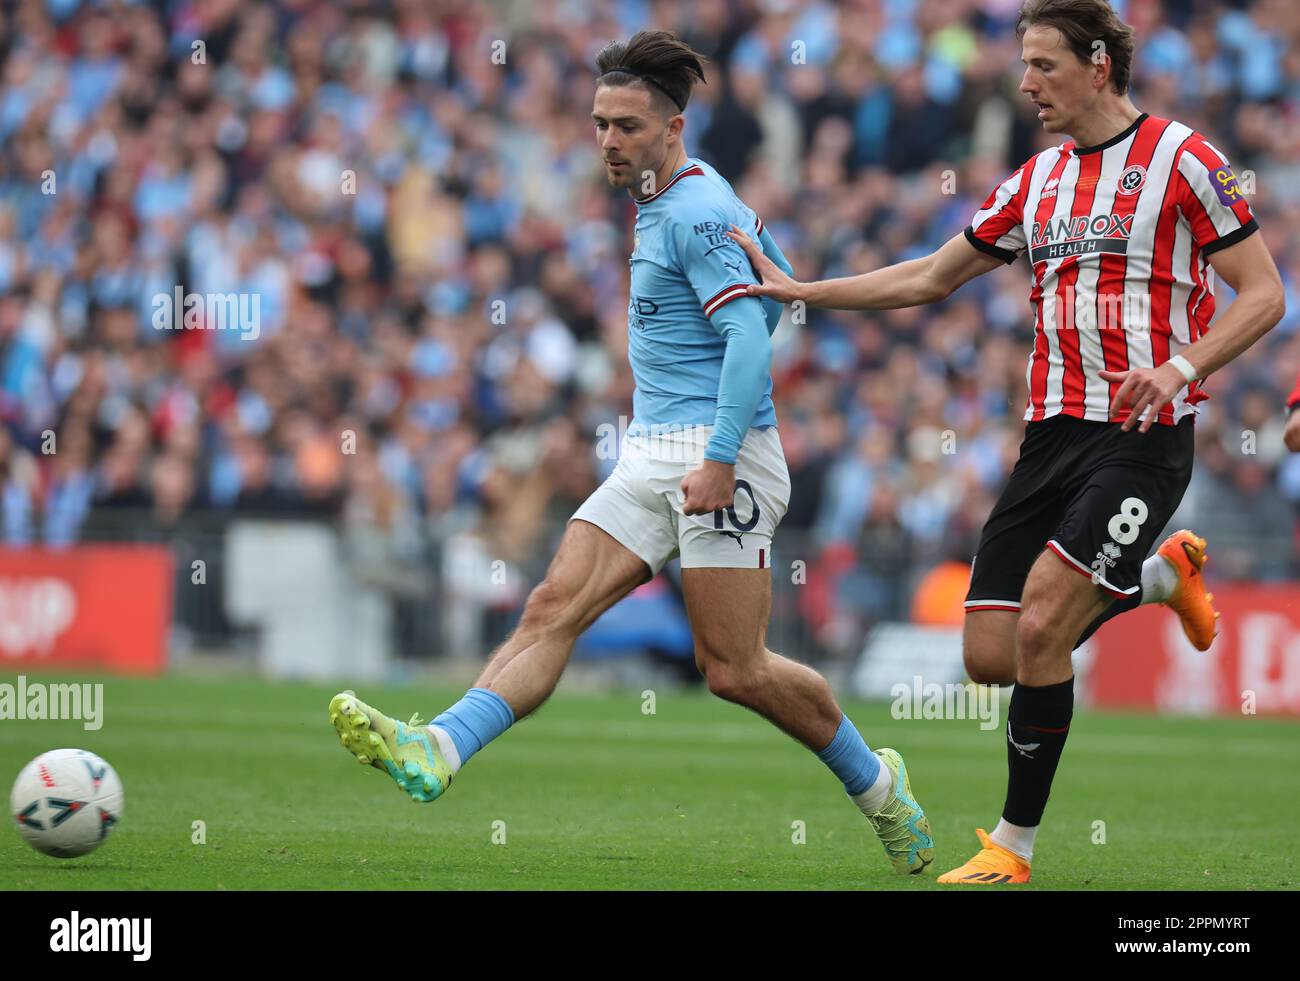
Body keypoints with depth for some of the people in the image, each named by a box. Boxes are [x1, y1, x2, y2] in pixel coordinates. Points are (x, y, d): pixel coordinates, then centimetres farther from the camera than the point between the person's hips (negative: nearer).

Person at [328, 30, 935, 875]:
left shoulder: (695, 213, -12)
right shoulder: (661, 202, 17)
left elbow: (751, 335, -20)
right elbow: (773, 286, 28)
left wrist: (719, 456, -26)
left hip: (719, 457, -9)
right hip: (651, 458, 9)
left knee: (733, 669, -8)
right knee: (555, 607, -8)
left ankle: (875, 783, 12)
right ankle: (438, 752, -22)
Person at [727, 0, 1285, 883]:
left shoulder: (1182, 159, -5)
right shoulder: (1037, 180, 14)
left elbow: (1263, 294, -6)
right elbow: (931, 279, 21)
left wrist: (1179, 367, -20)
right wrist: (797, 290, 15)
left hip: (1142, 437, -7)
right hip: (1053, 435, 7)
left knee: (1038, 630, -18)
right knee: (991, 655, 0)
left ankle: (1014, 845, -1)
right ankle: (1163, 574, 26)